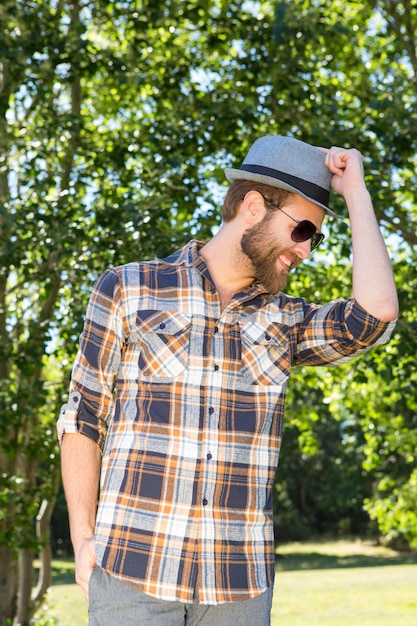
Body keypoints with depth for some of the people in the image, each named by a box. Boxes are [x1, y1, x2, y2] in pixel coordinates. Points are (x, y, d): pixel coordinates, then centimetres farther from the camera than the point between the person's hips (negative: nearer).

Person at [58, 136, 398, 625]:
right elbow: (83, 419, 5)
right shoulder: (126, 290, 2)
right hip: (133, 569, -2)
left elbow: (377, 312, -10)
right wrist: (82, 538, -3)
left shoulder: (287, 322, 9)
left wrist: (355, 192, -1)